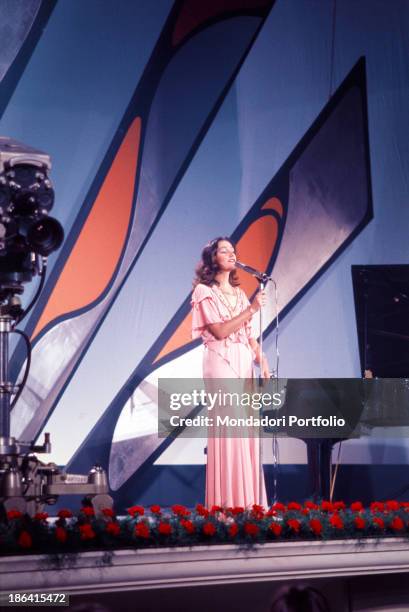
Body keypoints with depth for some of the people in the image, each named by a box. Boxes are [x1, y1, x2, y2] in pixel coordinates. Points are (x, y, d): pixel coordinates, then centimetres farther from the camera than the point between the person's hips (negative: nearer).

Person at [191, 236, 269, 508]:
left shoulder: (239, 292, 18)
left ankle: (248, 500, 9)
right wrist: (252, 309, -13)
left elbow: (249, 334, 16)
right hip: (221, 361, -6)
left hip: (245, 363, 6)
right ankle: (227, 502, -2)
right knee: (226, 430, -8)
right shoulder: (204, 291, -2)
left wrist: (262, 361, 5)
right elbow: (220, 331, -12)